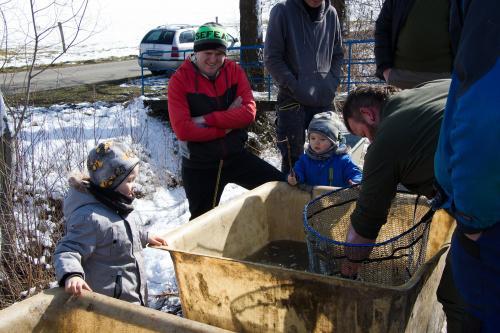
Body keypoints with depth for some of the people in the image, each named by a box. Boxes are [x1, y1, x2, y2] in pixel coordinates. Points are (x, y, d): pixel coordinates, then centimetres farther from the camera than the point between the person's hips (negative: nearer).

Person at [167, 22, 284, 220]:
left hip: (236, 156, 3)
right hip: (199, 166, -2)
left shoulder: (234, 71, -2)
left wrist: (206, 119, -21)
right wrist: (227, 126, -15)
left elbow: (249, 113, -14)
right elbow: (182, 129, -21)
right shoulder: (180, 80, -12)